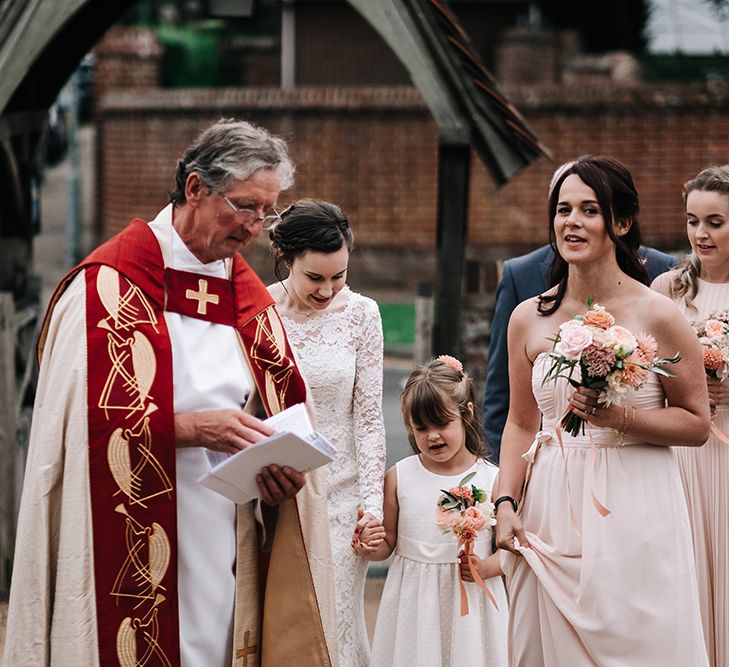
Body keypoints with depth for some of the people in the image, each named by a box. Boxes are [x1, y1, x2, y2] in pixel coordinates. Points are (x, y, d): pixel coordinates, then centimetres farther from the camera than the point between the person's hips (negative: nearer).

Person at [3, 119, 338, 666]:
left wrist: (284, 466, -8)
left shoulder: (250, 297, 13)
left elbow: (285, 413, 13)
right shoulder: (109, 284, -7)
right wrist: (196, 427, -21)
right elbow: (91, 417, -14)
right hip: (135, 542, -5)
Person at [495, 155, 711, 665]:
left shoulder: (658, 315, -7)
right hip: (552, 510, 3)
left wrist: (619, 416, -16)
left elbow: (696, 424, -3)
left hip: (634, 513, -3)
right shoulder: (528, 319, 5)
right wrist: (506, 503, 3)